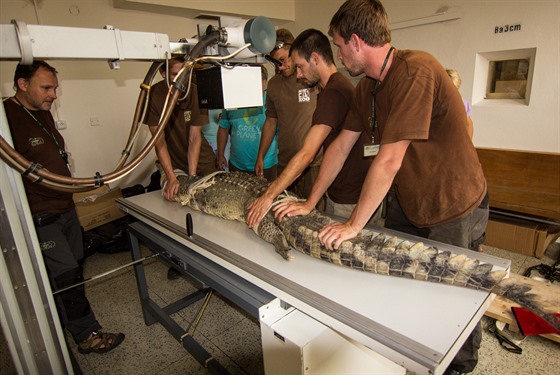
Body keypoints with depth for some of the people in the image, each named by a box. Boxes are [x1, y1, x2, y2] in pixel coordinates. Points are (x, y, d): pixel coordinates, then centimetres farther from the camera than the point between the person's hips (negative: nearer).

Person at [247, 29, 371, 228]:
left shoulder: (333, 92, -21)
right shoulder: (340, 85, 12)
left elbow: (307, 153, -25)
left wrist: (269, 195, -21)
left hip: (349, 200, -9)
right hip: (340, 193, 9)